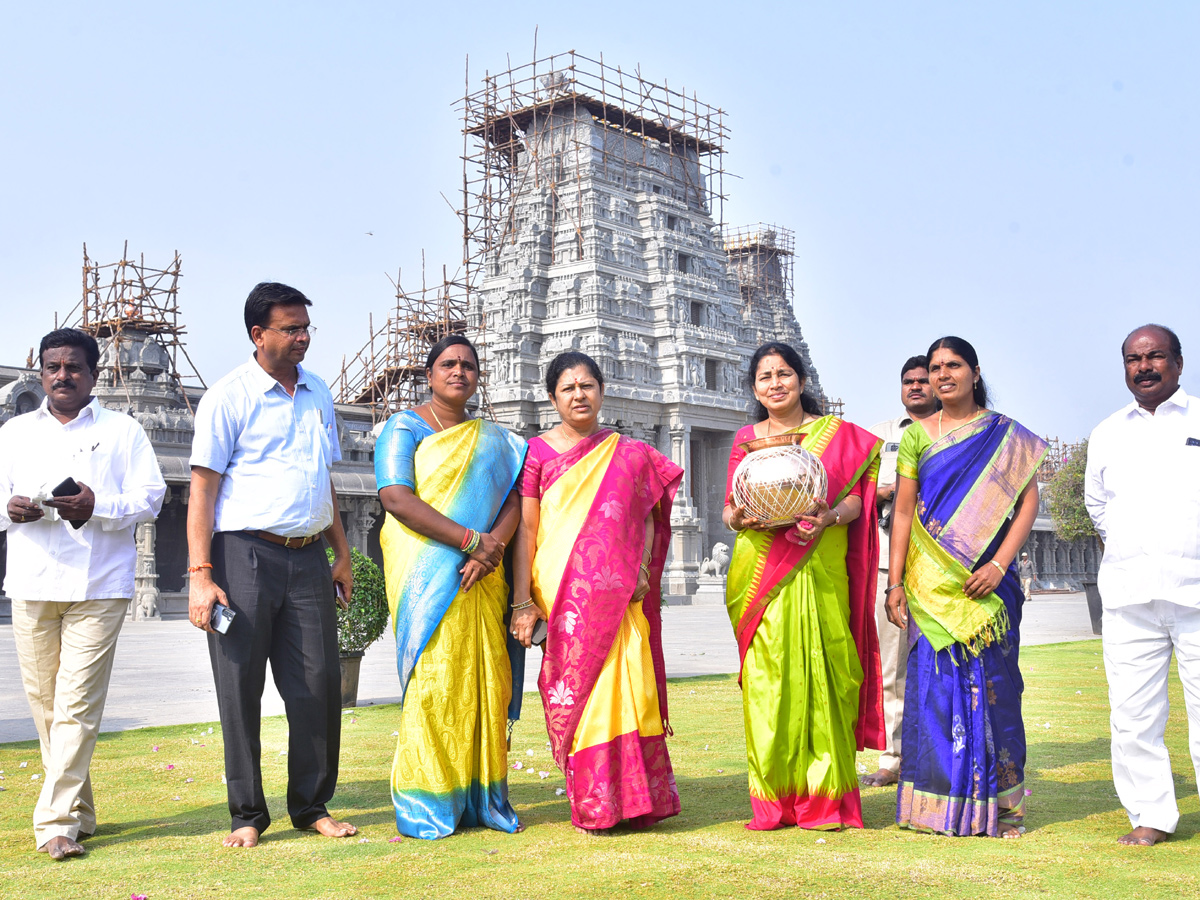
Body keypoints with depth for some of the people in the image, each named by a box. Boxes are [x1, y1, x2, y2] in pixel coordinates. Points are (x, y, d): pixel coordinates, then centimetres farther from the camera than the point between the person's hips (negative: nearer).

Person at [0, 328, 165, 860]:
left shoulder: (124, 432, 10)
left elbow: (150, 498, 2)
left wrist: (97, 507, -16)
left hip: (99, 586, -3)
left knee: (77, 703, -9)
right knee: (43, 701, 5)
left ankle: (56, 822, -7)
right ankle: (79, 812, 18)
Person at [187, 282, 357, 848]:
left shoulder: (318, 393, 14)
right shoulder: (228, 397, -4)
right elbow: (202, 488, -7)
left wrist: (342, 554, 17)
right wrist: (200, 574, -14)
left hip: (308, 557, 5)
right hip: (245, 554, -5)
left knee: (318, 684, 4)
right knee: (241, 689, 1)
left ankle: (313, 807, 16)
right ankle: (247, 814, 13)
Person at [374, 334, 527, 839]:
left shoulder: (492, 438, 19)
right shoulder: (405, 428, 4)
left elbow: (514, 498, 8)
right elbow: (396, 498, -10)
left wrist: (492, 547, -13)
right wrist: (470, 540, -16)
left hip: (481, 577, 5)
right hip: (426, 571, -4)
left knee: (485, 679, 1)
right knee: (433, 677, -8)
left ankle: (481, 798, 10)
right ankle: (427, 805, 0)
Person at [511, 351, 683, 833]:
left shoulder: (630, 454, 13)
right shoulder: (538, 452, 6)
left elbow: (647, 517, 13)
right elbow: (526, 528, 2)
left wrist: (641, 569, -4)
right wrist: (523, 601, -4)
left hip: (619, 593, 2)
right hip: (562, 592, -1)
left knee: (626, 685, -4)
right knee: (576, 690, -2)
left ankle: (633, 798, 8)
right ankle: (592, 805, 7)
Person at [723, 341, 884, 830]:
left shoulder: (838, 434, 10)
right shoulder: (746, 438, 15)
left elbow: (855, 498, 4)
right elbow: (729, 508, 13)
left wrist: (829, 517, -17)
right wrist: (738, 518, -10)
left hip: (819, 569, -1)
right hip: (760, 569, 1)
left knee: (820, 675, -5)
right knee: (766, 680, -2)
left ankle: (826, 797, 4)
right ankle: (773, 802, 5)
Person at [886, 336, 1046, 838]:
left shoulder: (1006, 436, 7)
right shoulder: (917, 435, 9)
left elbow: (1028, 501, 1)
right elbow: (903, 511, 6)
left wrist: (999, 563, -11)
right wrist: (895, 583, 0)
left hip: (987, 580, -1)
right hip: (932, 580, 1)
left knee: (992, 682, 0)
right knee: (936, 681, -1)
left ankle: (997, 804, 11)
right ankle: (940, 803, 7)